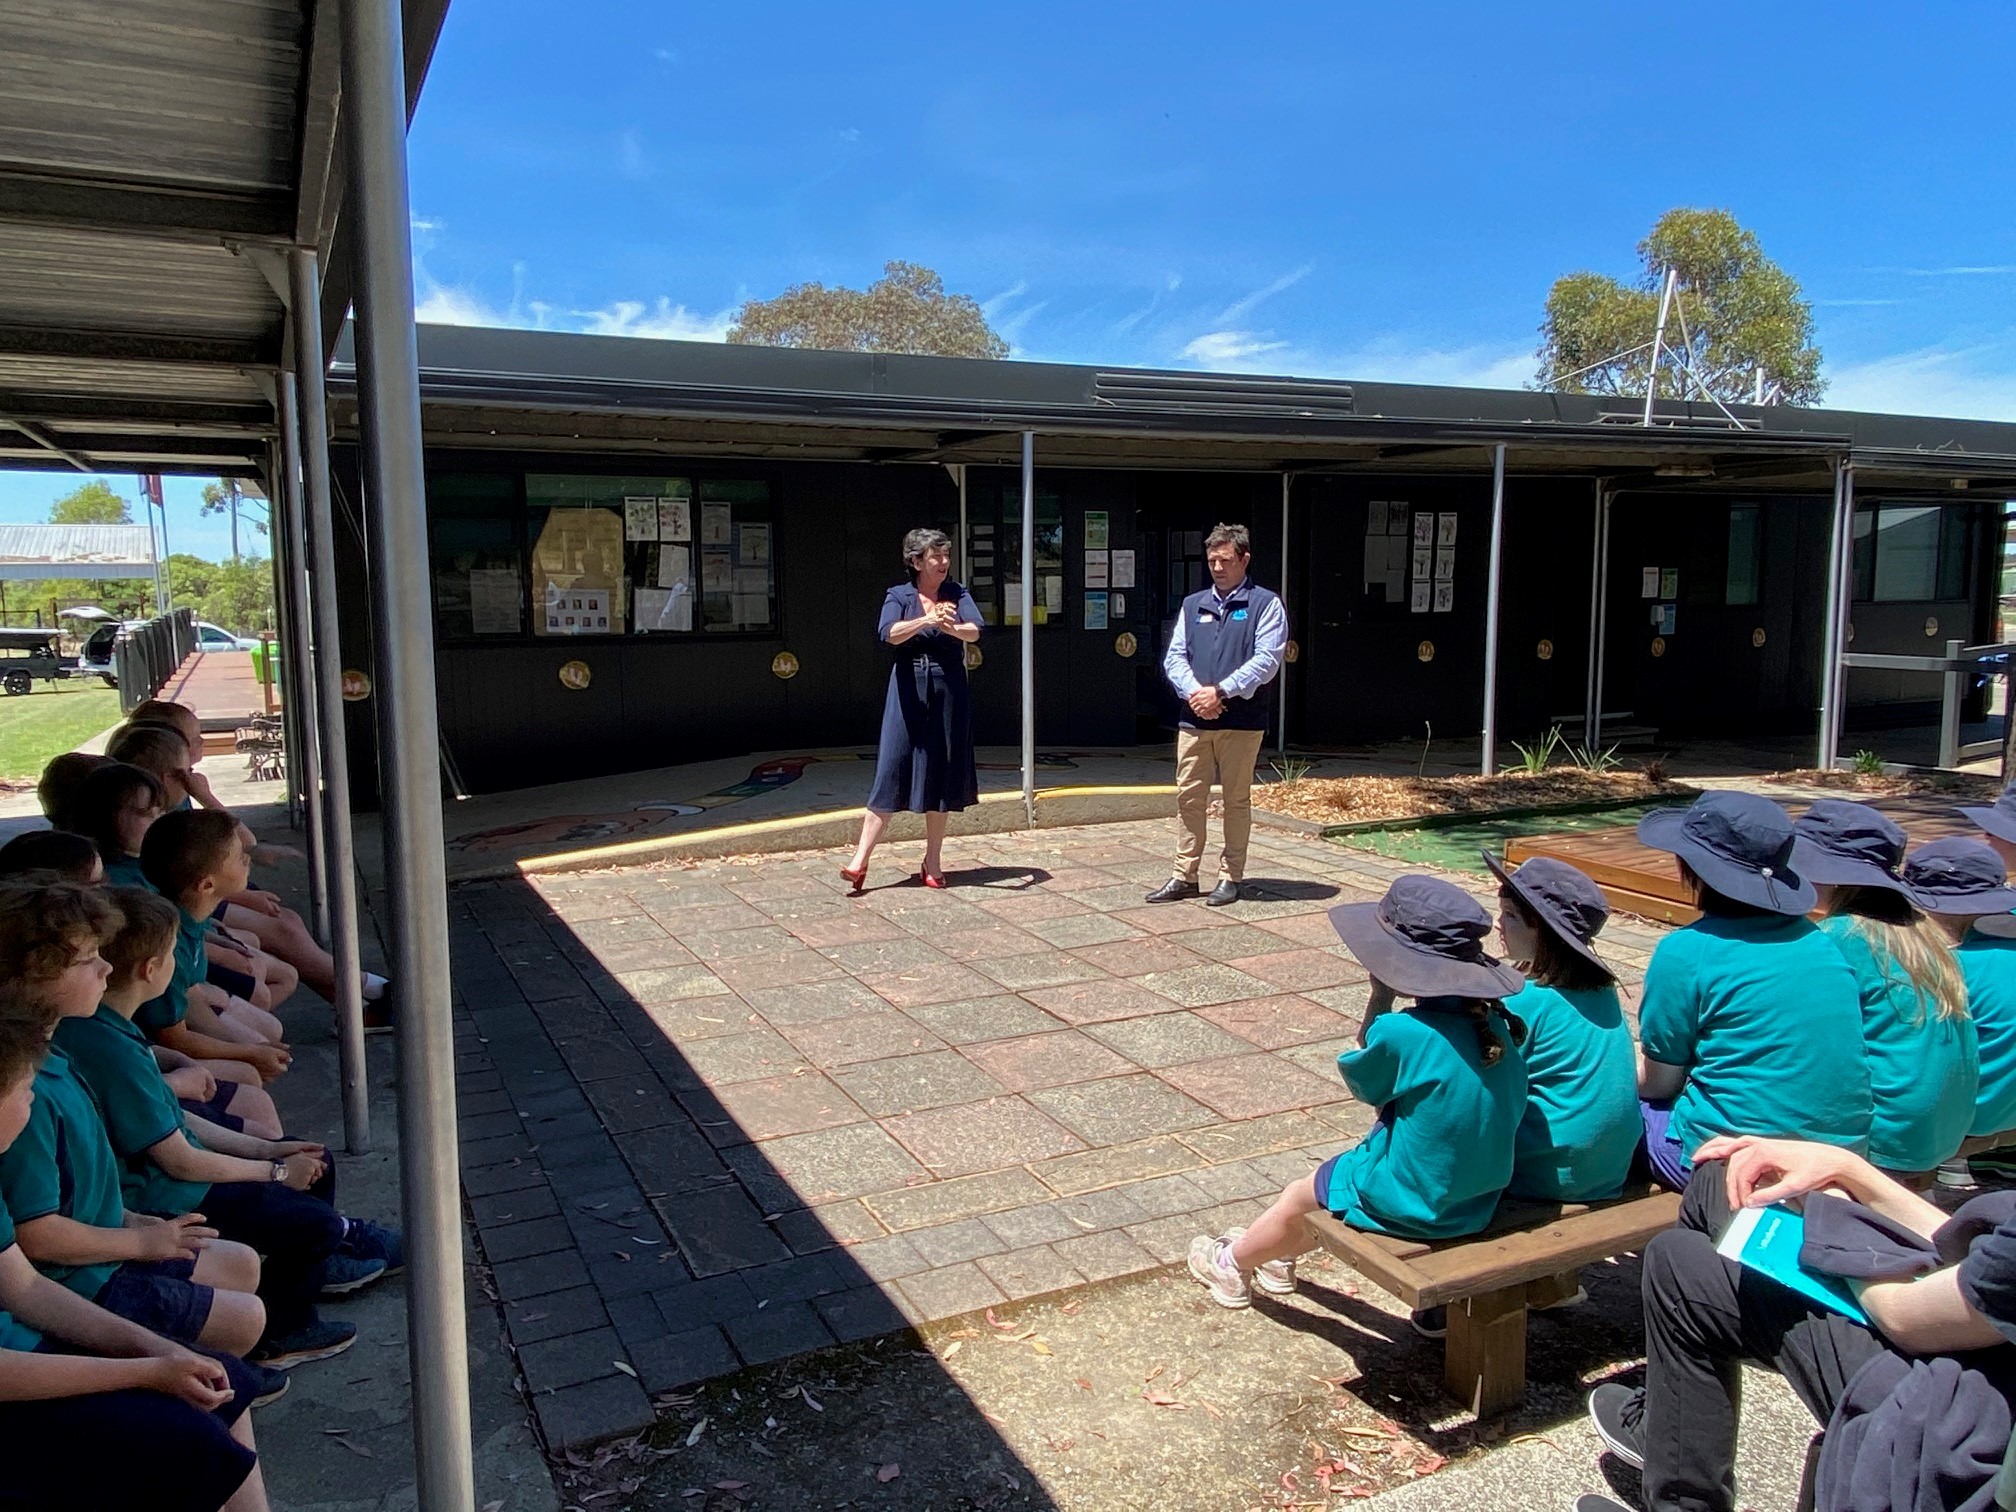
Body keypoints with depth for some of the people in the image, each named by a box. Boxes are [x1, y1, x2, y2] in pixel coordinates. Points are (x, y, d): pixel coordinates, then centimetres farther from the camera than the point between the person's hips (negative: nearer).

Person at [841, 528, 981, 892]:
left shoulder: (957, 594, 5)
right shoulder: (898, 596, 2)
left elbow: (974, 631, -13)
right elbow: (889, 634, -17)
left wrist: (951, 627, -35)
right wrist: (926, 620, -34)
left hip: (949, 693, 2)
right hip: (909, 690, -2)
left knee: (940, 775, 6)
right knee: (891, 772, -5)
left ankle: (932, 863, 17)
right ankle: (860, 861, -3)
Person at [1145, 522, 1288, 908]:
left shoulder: (1265, 605, 0)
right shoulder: (1193, 604, 14)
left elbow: (1266, 660, -10)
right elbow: (1174, 657, 8)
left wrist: (1221, 692, -17)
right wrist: (1194, 692, -11)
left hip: (1242, 720, -4)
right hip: (1194, 718, 4)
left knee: (1236, 799, 5)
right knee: (1189, 797, 5)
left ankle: (1230, 877, 15)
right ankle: (1185, 876, 13)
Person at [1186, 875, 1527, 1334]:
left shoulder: (1401, 1033, -28)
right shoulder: (1497, 1025, -8)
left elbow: (1359, 1081, -8)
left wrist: (1379, 1000, -9)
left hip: (1412, 1203, -6)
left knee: (1297, 1198, 21)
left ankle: (1233, 1262, 50)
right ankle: (1280, 1253, 55)